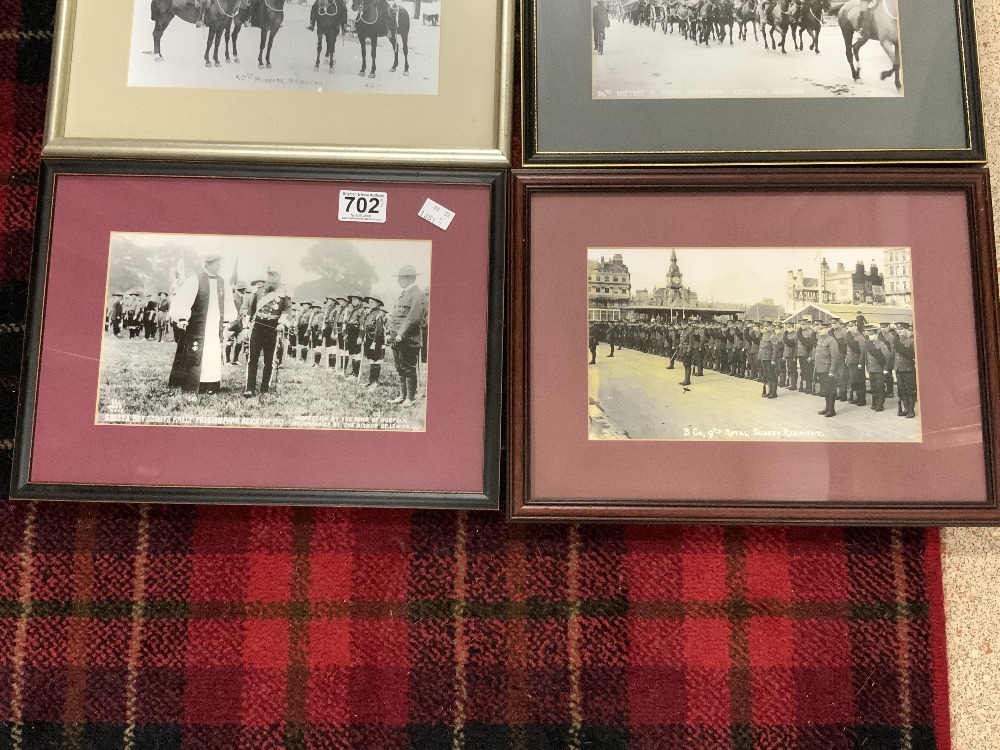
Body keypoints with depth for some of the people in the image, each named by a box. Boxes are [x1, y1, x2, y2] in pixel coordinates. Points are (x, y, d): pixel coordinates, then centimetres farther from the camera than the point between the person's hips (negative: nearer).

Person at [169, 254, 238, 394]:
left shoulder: (222, 282, 12)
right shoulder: (195, 280, -5)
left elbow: (228, 304, 25)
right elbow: (182, 299, -13)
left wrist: (229, 320, 22)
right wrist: (181, 317, -22)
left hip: (216, 328, 5)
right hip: (197, 327, -5)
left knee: (214, 355, 3)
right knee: (193, 356, -6)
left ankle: (210, 387, 8)